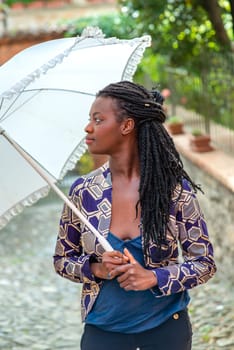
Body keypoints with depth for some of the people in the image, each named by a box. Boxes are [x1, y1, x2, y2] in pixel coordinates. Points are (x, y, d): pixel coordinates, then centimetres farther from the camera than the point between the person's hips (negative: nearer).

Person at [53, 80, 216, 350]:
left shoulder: (176, 189, -10)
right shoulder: (83, 192, -5)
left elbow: (205, 263, -6)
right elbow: (61, 260, 5)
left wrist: (153, 277, -21)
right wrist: (96, 269, -15)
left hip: (166, 328, -1)